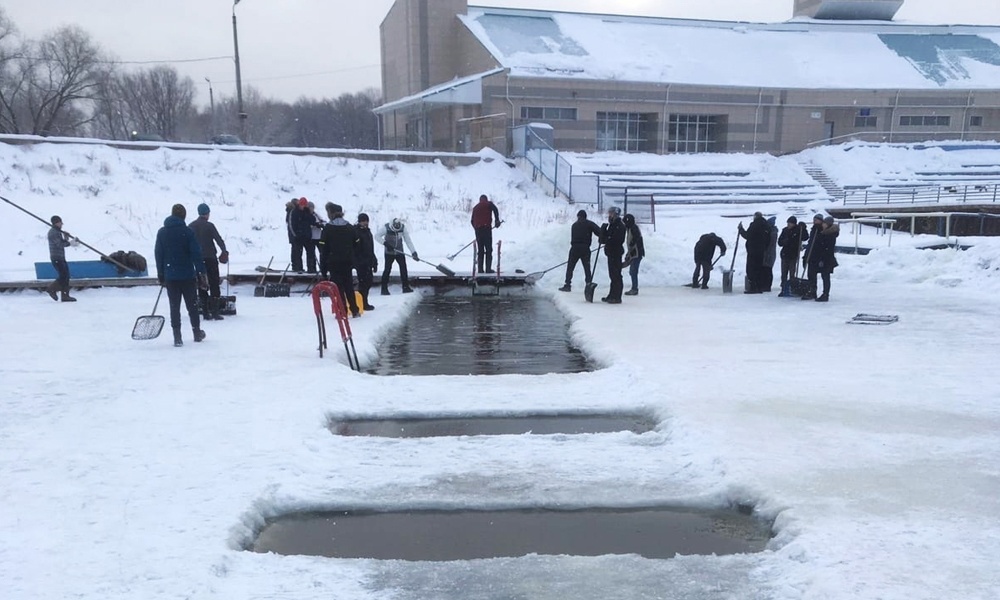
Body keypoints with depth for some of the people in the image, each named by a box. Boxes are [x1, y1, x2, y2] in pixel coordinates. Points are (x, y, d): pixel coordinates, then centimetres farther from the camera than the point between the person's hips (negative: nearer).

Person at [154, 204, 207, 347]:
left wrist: (160, 275, 13)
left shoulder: (161, 232, 4)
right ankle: (197, 333, 21)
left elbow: (158, 254, 7)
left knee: (174, 307, 5)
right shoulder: (187, 232, -8)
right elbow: (196, 254, -10)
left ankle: (177, 337, 1)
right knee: (192, 305, 11)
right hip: (188, 275, -2)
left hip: (170, 276, 2)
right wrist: (201, 273, -6)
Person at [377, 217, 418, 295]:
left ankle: (405, 287, 11)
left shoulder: (403, 227, -13)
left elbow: (408, 240, -11)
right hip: (389, 252, -3)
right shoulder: (386, 228, -21)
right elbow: (378, 236, -11)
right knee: (387, 269, -6)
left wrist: (414, 252, -17)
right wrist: (385, 243, -26)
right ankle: (384, 288, 4)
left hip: (400, 252, 3)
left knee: (403, 268, 1)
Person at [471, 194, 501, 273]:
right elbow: (495, 209, -14)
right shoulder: (489, 204, 8)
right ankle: (488, 269, -8)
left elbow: (472, 220, 20)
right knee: (489, 249, -2)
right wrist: (497, 220, -13)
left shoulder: (475, 207, 22)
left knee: (480, 250, 9)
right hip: (486, 228, -5)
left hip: (478, 229, 5)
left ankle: (480, 269, 4)